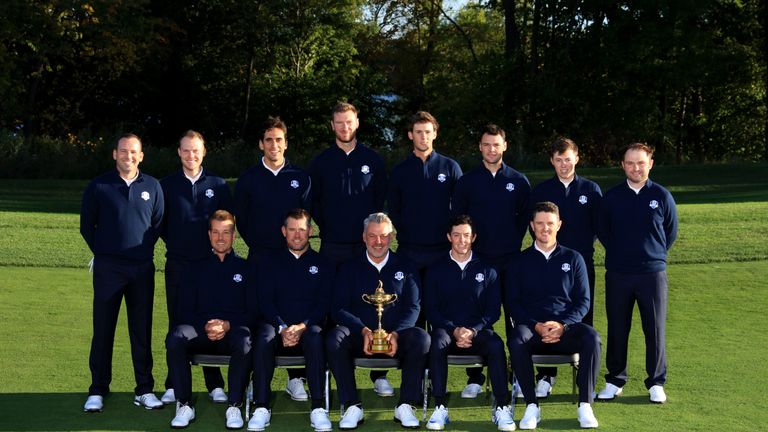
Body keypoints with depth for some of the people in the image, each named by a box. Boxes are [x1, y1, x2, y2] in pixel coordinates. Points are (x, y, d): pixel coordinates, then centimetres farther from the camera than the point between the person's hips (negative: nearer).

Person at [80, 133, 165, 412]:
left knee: (142, 329, 4)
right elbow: (86, 225, 9)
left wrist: (145, 250, 6)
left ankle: (144, 390, 13)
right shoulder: (99, 186, 2)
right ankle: (97, 391, 10)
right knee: (103, 329, 1)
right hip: (107, 268, -1)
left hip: (142, 268, 1)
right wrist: (102, 252, 6)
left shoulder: (152, 187, 6)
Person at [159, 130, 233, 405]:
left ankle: (215, 384, 12)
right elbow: (159, 222, 11)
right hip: (177, 265, 0)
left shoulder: (217, 185, 5)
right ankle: (174, 385, 11)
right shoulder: (167, 185, 4)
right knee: (177, 324, 3)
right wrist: (173, 242, 4)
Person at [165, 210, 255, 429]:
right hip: (201, 332, 1)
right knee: (175, 337, -32)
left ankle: (234, 406, -25)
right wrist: (205, 326, -12)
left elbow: (252, 312, 7)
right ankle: (184, 405, -23)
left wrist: (228, 325, -12)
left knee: (244, 341, -37)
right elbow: (185, 311, 9)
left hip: (233, 331, -1)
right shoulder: (195, 269, 18)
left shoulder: (245, 269, 14)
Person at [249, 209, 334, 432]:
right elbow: (265, 301, 4)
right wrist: (282, 328, -13)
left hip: (309, 327, -1)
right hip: (277, 326, 1)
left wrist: (302, 326, -15)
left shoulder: (323, 264, 14)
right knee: (264, 337, -34)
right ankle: (261, 408, -32)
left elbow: (324, 304, 3)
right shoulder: (270, 262, 15)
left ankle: (318, 408, -36)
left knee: (315, 336, -36)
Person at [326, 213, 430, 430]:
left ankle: (405, 406, -21)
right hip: (359, 336, 0)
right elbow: (338, 308, 1)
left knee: (421, 337, -31)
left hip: (396, 336, 0)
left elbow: (413, 307, 3)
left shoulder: (404, 268, 13)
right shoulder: (350, 268, 12)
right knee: (335, 337, -32)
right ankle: (352, 407, -25)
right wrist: (363, 331, -17)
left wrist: (395, 334, -17)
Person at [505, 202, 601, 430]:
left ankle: (585, 405, -24)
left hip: (566, 328, 1)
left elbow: (583, 301, 7)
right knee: (516, 340, -36)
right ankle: (531, 406, -27)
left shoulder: (573, 259, 13)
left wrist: (562, 325, -11)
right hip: (531, 327, 0)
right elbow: (511, 304, 6)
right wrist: (537, 326, -11)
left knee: (591, 337, -32)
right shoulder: (520, 261, 12)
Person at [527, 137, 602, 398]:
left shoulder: (591, 189, 7)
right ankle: (545, 377, 5)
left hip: (582, 262, 0)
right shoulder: (541, 191, 7)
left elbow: (598, 225, 7)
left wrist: (584, 245, -4)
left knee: (583, 318, 2)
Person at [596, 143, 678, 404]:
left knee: (655, 329, 1)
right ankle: (615, 381, 18)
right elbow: (602, 231, 14)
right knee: (617, 329, 6)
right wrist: (619, 254, 10)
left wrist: (654, 255, 10)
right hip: (617, 275, 1)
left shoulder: (661, 196, 1)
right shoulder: (611, 197, 3)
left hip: (653, 273, -1)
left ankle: (656, 383, 13)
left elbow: (671, 232, 11)